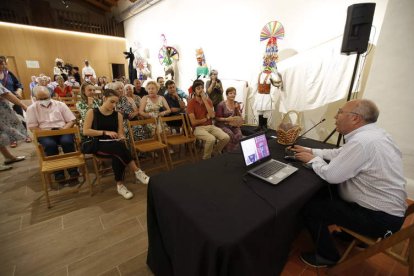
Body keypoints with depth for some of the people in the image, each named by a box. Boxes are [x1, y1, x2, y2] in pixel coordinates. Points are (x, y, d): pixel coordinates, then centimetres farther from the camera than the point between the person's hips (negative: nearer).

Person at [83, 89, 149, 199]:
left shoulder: (118, 115, 7)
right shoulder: (92, 112, 1)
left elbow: (120, 134, 5)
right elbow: (85, 131, -7)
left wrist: (121, 138, -19)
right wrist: (105, 132, -17)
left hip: (114, 145, 3)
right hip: (98, 145, -2)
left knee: (117, 155, -35)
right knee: (119, 147, -35)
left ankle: (120, 185, -23)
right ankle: (137, 172, -26)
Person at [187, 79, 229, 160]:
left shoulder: (208, 100, 8)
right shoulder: (191, 103, -6)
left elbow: (212, 115, -10)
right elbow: (193, 122, -13)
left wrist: (205, 101, -12)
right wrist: (206, 118, -2)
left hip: (211, 126, 5)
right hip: (198, 128, -5)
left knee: (226, 137, -15)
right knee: (211, 139, -32)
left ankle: (215, 153, 12)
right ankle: (206, 159, -5)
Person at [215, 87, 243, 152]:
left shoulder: (237, 104, 8)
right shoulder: (221, 105, -7)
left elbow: (240, 117, 7)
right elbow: (217, 118, -6)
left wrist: (237, 109, -9)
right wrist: (227, 119, -20)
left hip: (234, 125, 4)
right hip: (223, 125, -4)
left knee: (239, 135, -26)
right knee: (230, 134, -32)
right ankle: (229, 152, -13)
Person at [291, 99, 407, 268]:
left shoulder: (362, 140, -29)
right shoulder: (371, 133, 2)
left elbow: (330, 175, -25)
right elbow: (340, 154, 13)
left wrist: (312, 159, -8)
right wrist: (311, 151, 8)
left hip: (380, 218, -9)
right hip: (386, 206, 9)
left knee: (310, 207, -7)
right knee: (322, 192, 18)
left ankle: (327, 256, 16)